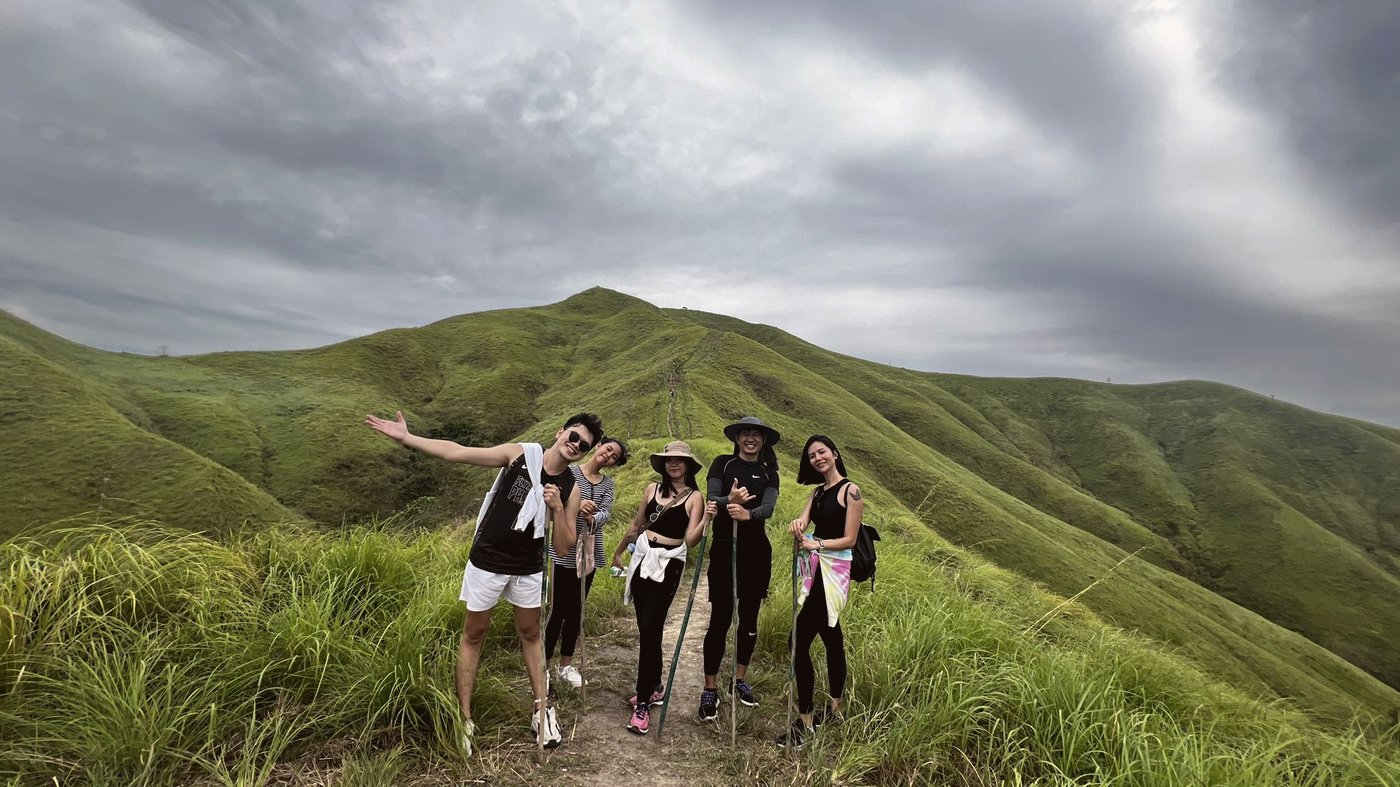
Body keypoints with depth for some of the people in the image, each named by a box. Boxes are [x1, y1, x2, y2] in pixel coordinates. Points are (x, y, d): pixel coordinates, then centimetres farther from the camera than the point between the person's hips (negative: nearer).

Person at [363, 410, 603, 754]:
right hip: (487, 562, -2)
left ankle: (541, 710, 27)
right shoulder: (519, 454, -14)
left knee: (530, 635, 15)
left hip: (529, 569, 2)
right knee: (473, 634, 9)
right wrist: (406, 438, -24)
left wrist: (557, 508, -23)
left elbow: (565, 545, -6)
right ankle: (464, 717, 21)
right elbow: (457, 453, -17)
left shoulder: (570, 488, -8)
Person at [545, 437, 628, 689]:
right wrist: (577, 504, -35)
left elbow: (606, 513, -6)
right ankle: (544, 665, 11)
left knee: (576, 610, 14)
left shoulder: (608, 484, 9)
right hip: (564, 551, -5)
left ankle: (566, 665, 27)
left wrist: (592, 519, -28)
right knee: (557, 609, -4)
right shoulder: (570, 472, -4)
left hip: (589, 551, 5)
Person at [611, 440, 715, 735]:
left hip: (668, 566, -5)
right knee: (647, 630, 12)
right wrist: (617, 551, 25)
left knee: (649, 630, -9)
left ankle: (643, 703, 1)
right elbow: (637, 525, 18)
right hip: (642, 560, 5)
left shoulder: (694, 497, -5)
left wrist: (706, 519, -29)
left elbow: (690, 540, -13)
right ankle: (654, 687, 31)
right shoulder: (652, 489, 7)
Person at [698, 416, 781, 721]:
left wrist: (748, 513, -33)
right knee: (720, 619, -3)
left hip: (757, 552, 3)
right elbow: (710, 500, -10)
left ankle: (740, 679, 30)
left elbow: (768, 507, -10)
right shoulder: (723, 464, 3)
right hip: (724, 549, -3)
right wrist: (730, 500, -32)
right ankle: (710, 689, 9)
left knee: (749, 618, 12)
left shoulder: (768, 473, 7)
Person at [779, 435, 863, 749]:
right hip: (815, 570, 8)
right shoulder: (817, 492, 14)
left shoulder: (850, 490, -8)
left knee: (798, 641, -11)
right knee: (830, 637, 17)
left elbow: (849, 539, -11)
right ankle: (835, 709, 31)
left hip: (832, 571, -8)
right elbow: (802, 524, -1)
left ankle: (805, 723, -2)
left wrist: (816, 544, -23)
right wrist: (796, 526, -23)